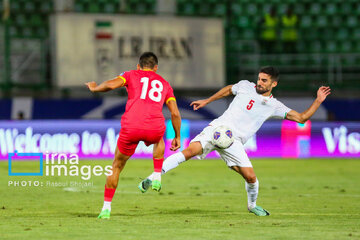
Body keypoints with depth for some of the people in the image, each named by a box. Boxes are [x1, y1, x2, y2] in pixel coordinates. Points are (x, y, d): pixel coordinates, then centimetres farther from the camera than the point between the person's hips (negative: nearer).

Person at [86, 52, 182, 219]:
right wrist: (177, 137, 28)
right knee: (159, 141, 41)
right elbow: (175, 113, 18)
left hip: (131, 128, -2)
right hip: (155, 128, 2)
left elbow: (110, 85, -2)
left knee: (117, 166, 18)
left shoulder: (132, 75, 17)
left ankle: (106, 207, 15)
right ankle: (157, 177, 25)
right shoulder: (164, 84, 24)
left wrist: (94, 88, 18)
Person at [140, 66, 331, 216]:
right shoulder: (245, 86, 12)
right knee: (191, 150, -27)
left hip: (234, 141, 1)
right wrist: (206, 101, 35)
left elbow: (301, 118, 10)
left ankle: (252, 205, 21)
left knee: (250, 176, -12)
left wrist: (318, 101, 2)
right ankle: (154, 176, -27)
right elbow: (228, 90, 33)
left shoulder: (274, 106, 10)